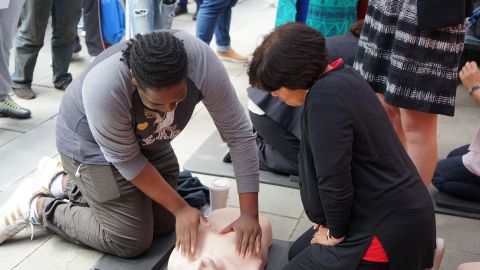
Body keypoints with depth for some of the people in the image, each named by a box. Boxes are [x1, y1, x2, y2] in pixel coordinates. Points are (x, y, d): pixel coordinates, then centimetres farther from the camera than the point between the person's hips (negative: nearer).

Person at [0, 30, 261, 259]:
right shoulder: (104, 89, -41)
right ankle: (37, 206, 11)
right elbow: (126, 161, -25)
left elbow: (239, 134, -25)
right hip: (93, 144, -5)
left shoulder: (202, 62, -32)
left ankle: (62, 182, 21)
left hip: (147, 140, 5)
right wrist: (181, 208, -21)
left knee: (163, 222, 10)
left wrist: (250, 214, -27)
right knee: (132, 241, -6)